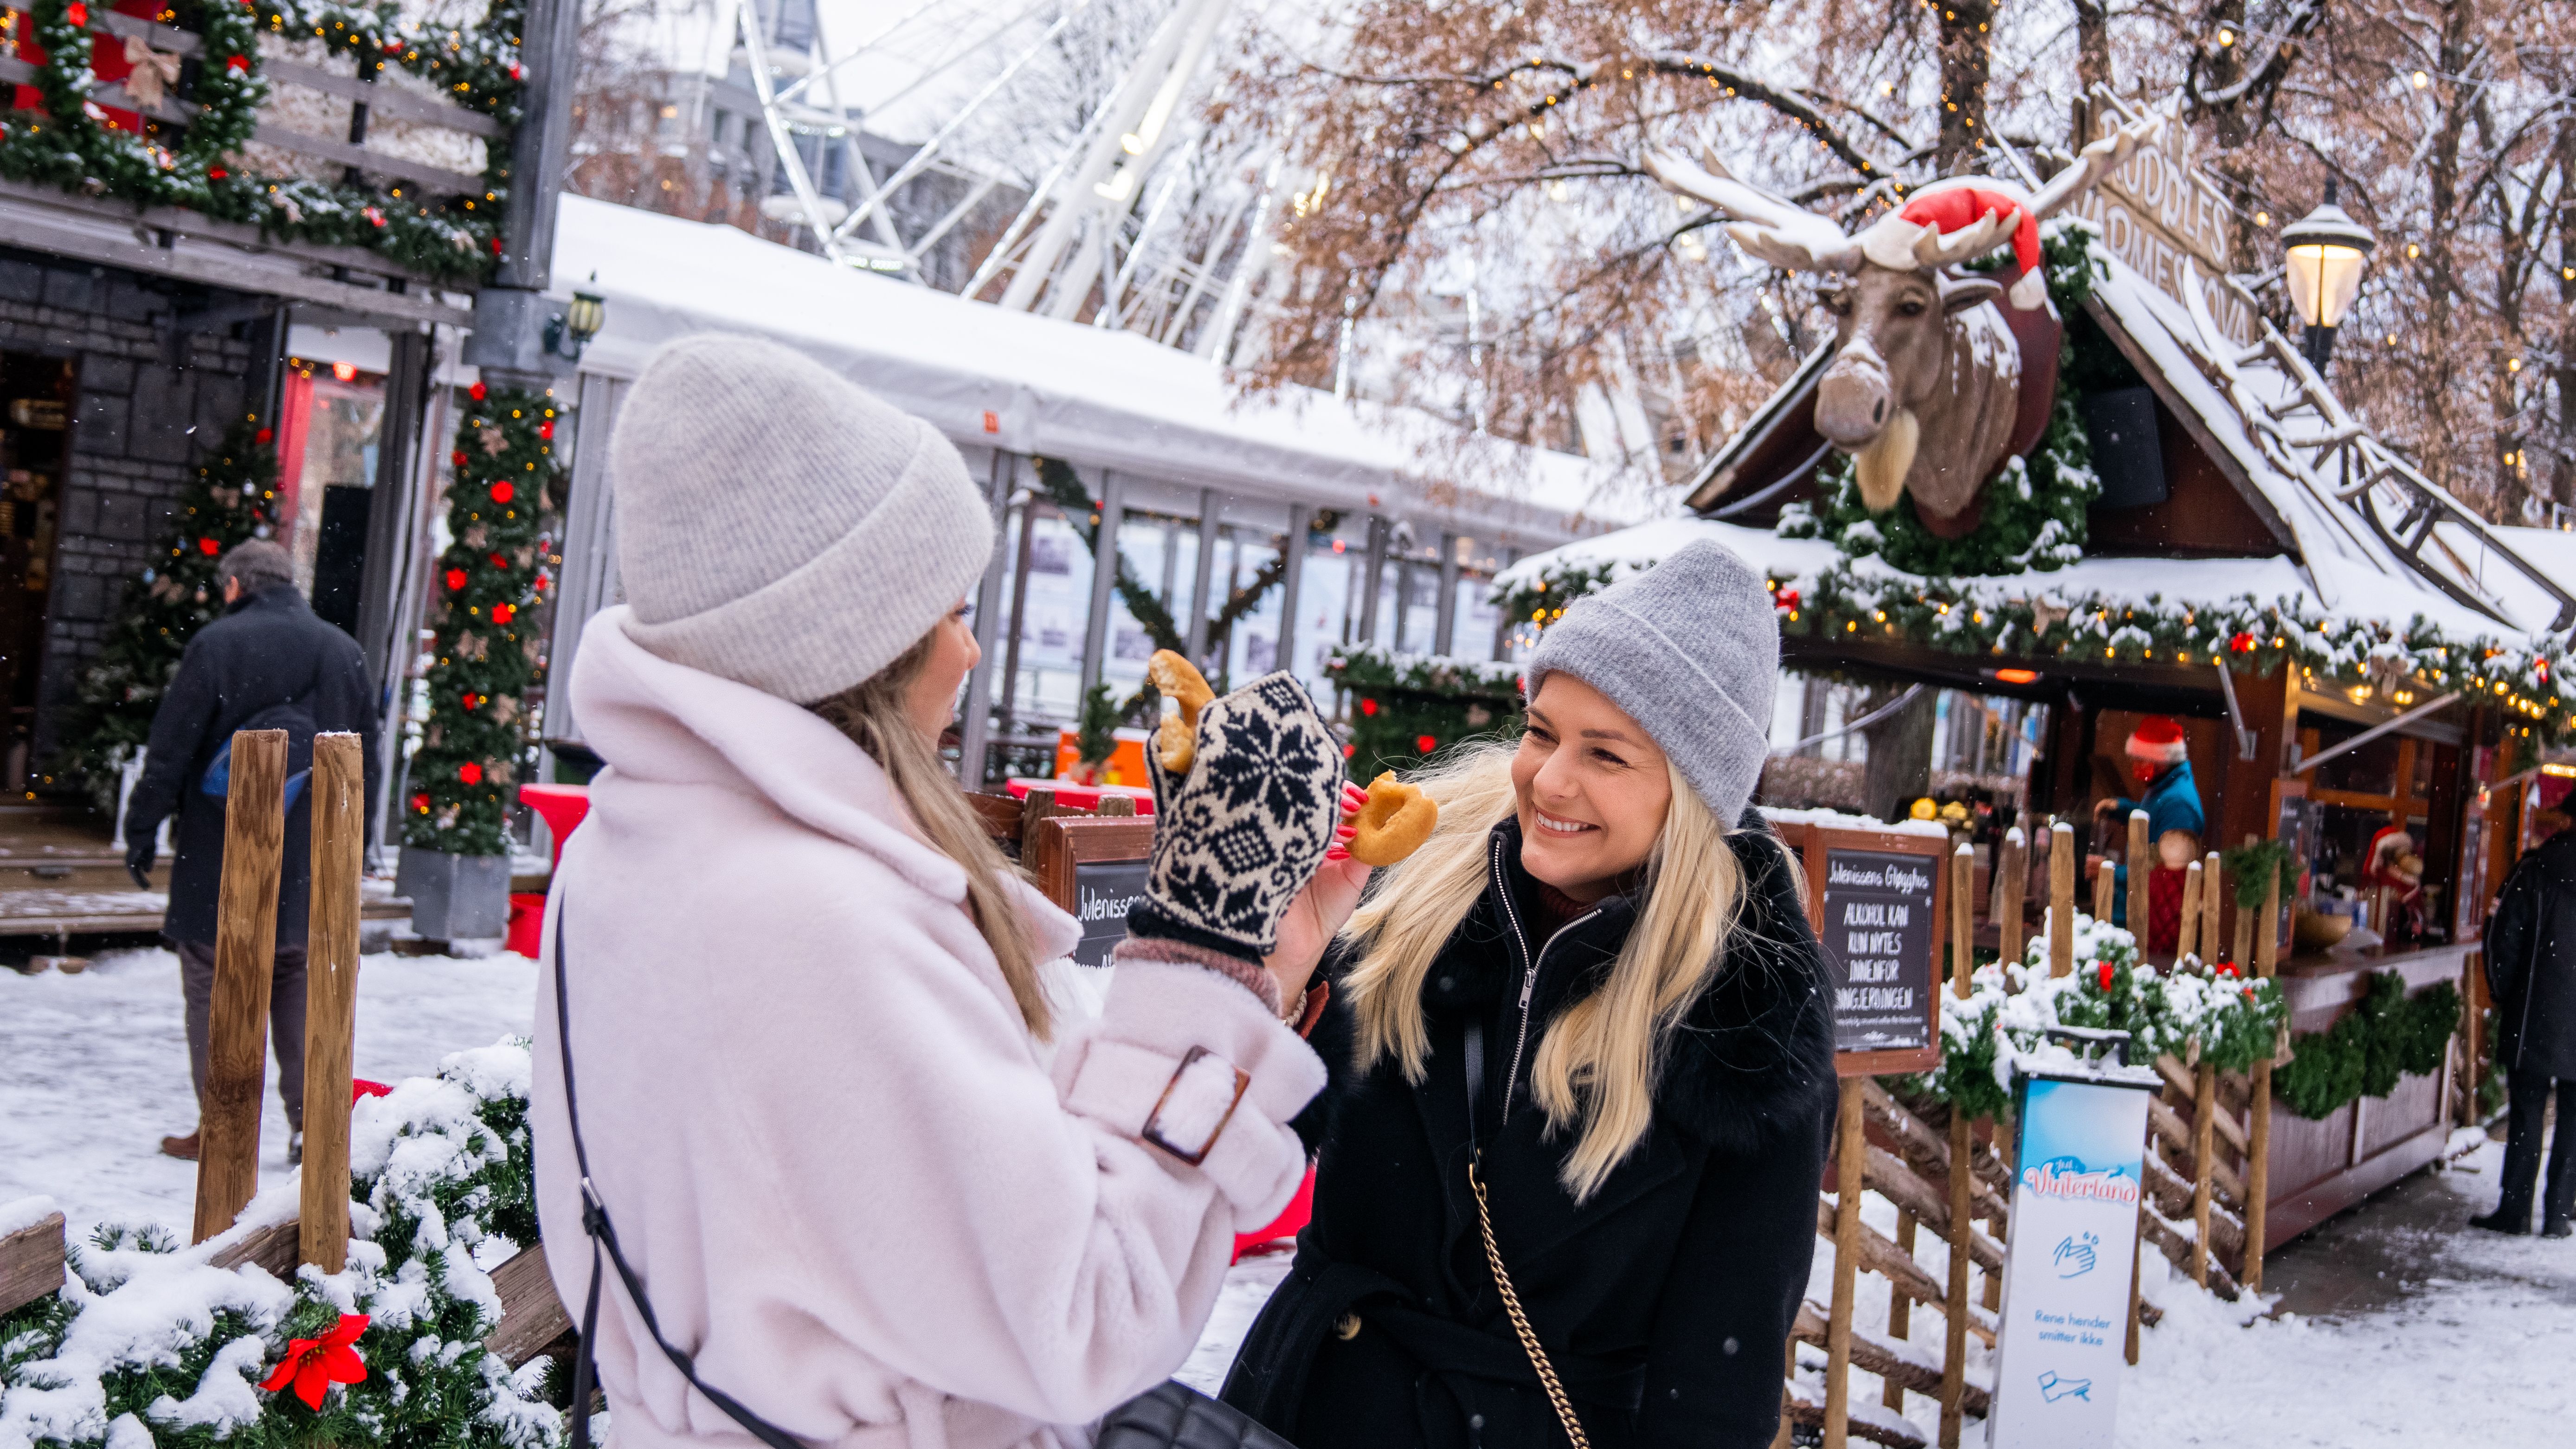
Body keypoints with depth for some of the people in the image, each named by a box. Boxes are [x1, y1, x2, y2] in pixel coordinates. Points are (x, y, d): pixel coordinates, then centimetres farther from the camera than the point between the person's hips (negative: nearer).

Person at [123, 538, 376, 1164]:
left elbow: (170, 751, -7)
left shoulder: (218, 643, -7)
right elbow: (366, 767, 12)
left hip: (219, 853, -4)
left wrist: (142, 831, 1)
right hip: (309, 860, 4)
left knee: (214, 983, 5)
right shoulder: (345, 652, 7)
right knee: (298, 983, 12)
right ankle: (311, 1123, 9)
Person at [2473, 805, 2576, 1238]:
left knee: (2526, 1114, 5)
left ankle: (2515, 1211, 7)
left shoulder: (2536, 867, -8)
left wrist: (2503, 993, 4)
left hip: (2536, 1016, -2)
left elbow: (2503, 937, -9)